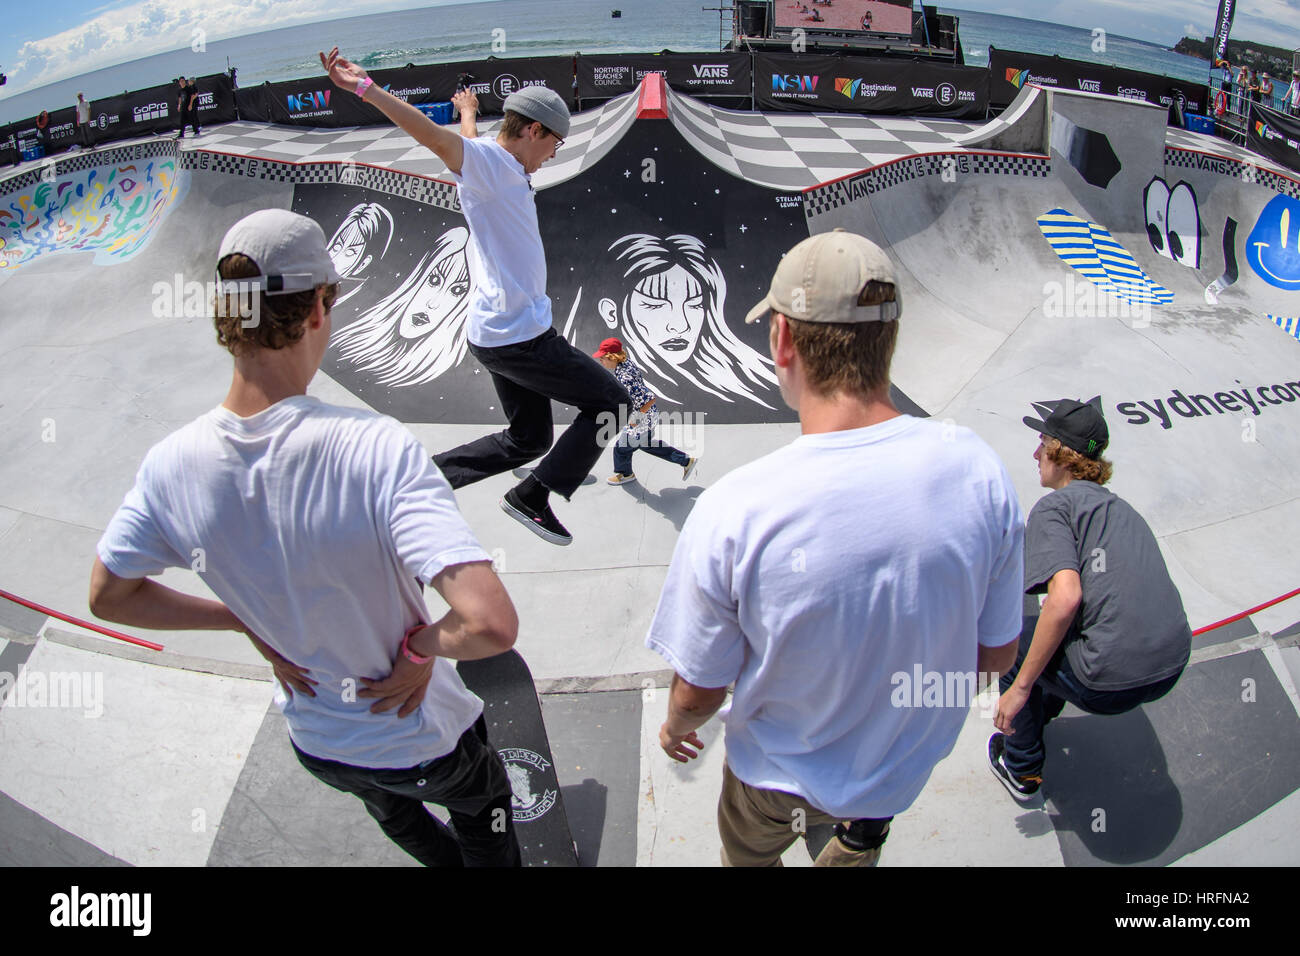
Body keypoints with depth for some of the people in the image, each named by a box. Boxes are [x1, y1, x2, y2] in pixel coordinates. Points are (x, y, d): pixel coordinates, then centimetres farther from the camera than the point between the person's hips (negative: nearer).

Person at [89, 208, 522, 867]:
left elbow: (108, 596, -1)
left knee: (392, 809, 38)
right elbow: (490, 624, -45)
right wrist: (424, 644, -23)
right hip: (425, 744, -4)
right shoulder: (375, 449, -36)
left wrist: (251, 622, 2)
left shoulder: (172, 464, -20)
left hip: (315, 744, 5)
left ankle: (445, 857, 66)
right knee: (482, 810, 31)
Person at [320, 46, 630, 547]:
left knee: (527, 439, 19)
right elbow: (435, 135, -32)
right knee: (609, 400, 1)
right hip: (517, 334, -10)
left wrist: (468, 109, 59)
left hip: (502, 332, 10)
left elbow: (469, 140, 38)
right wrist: (365, 88, -45)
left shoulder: (505, 168, 15)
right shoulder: (486, 161, -13)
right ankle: (533, 496, 1)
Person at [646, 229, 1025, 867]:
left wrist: (677, 728, 5)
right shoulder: (978, 470, -24)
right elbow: (995, 656, -10)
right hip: (914, 765, 3)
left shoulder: (731, 513, -35)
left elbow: (697, 693, -19)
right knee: (863, 834, 38)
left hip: (783, 779, -2)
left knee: (748, 852, 33)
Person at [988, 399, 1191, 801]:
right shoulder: (1122, 507, 19)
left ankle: (1023, 770, 27)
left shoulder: (1053, 506, -6)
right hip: (1173, 666, 8)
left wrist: (1019, 688, -15)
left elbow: (1065, 597, -21)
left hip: (1111, 684, -8)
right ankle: (1042, 710, 48)